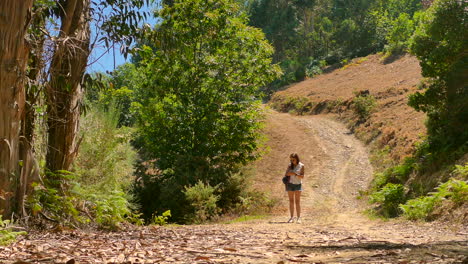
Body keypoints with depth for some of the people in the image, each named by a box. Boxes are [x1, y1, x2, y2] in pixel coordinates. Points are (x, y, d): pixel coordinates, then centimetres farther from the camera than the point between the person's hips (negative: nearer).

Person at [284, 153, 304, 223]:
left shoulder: (301, 166, -1)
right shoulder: (290, 165, 6)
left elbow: (302, 176, -5)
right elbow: (286, 174, 5)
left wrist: (295, 174, -21)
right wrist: (289, 173, -18)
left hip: (298, 184, -2)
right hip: (290, 184, 2)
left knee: (297, 201, -5)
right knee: (291, 201, 3)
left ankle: (298, 218, -3)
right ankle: (292, 217, 5)